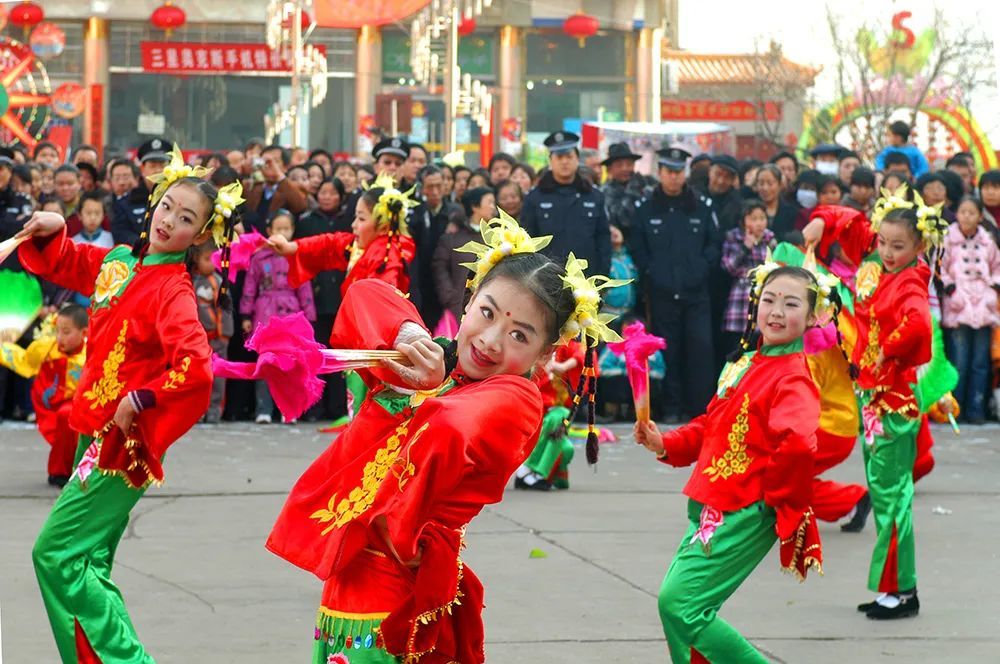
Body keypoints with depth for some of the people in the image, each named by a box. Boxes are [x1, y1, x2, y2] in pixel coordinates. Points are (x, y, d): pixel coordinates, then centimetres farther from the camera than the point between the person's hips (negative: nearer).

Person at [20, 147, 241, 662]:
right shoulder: (119, 262, 6)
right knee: (88, 566, 13)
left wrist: (139, 400, -22)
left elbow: (196, 367, -30)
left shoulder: (172, 291, -16)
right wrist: (52, 232, 3)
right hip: (97, 431, 8)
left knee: (57, 553, -10)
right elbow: (60, 264, 23)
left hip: (125, 440, -8)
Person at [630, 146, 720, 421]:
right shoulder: (646, 210, 7)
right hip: (662, 293, 0)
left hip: (696, 292, 0)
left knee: (701, 347, -10)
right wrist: (650, 272, -4)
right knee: (668, 351, 1)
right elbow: (636, 247, 7)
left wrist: (702, 267, -2)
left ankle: (700, 407, -6)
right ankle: (672, 406, 8)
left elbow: (714, 243, 13)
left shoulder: (700, 209, 10)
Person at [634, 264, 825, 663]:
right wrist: (665, 445, 6)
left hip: (745, 514, -9)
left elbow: (796, 444, -33)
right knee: (677, 601, 13)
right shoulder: (744, 364, 12)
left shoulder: (792, 379, -16)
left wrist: (776, 496, -19)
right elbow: (710, 428, 22)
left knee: (680, 604, -13)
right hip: (711, 507, 9)